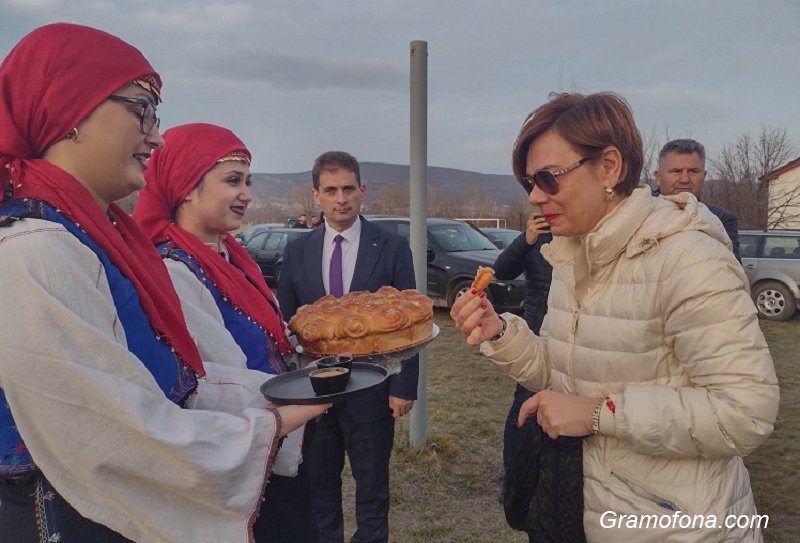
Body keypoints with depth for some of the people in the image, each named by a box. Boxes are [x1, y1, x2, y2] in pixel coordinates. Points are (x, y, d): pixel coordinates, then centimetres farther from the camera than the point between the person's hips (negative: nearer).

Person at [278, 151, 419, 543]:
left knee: (372, 489, 14)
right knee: (318, 486, 17)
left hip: (371, 390, -2)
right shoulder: (296, 252, 2)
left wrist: (404, 386, -9)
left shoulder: (393, 248, -5)